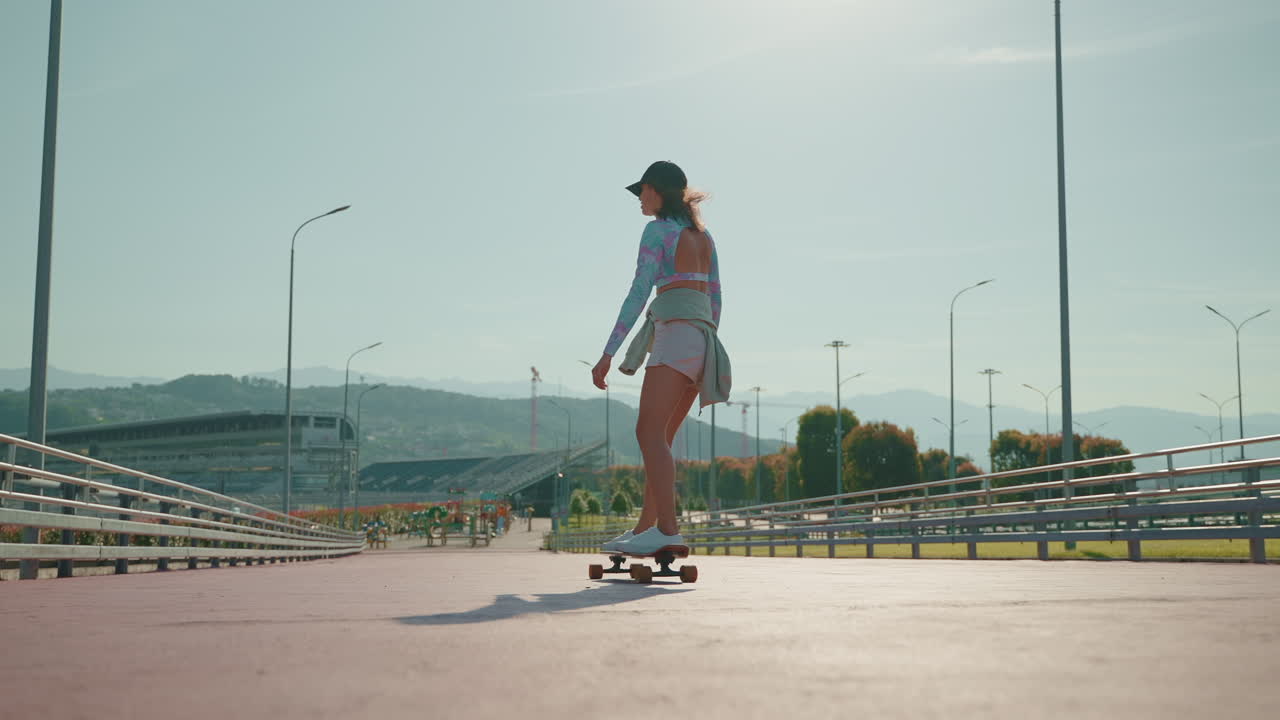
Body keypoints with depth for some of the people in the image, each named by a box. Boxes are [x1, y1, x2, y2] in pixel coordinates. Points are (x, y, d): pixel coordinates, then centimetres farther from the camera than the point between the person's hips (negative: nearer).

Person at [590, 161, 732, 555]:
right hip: (704, 338, 9)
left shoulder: (658, 230, -2)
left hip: (676, 334, -9)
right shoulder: (703, 235, 21)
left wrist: (608, 353, -13)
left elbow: (638, 293, -11)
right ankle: (645, 528, 13)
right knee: (660, 438, 12)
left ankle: (668, 529, -28)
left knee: (650, 433, -16)